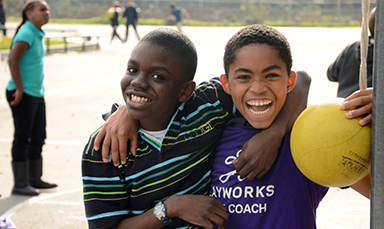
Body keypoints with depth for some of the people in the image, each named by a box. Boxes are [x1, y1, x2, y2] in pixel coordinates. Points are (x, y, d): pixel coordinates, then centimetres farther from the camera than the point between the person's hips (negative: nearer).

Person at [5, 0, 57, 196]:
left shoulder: (38, 34, 12)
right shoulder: (26, 34, -16)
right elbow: (13, 61, -24)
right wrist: (20, 89, -22)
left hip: (37, 94, 9)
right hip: (23, 95, -9)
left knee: (38, 137, 15)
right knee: (22, 138, -4)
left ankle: (35, 179, 26)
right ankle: (20, 185, 2)